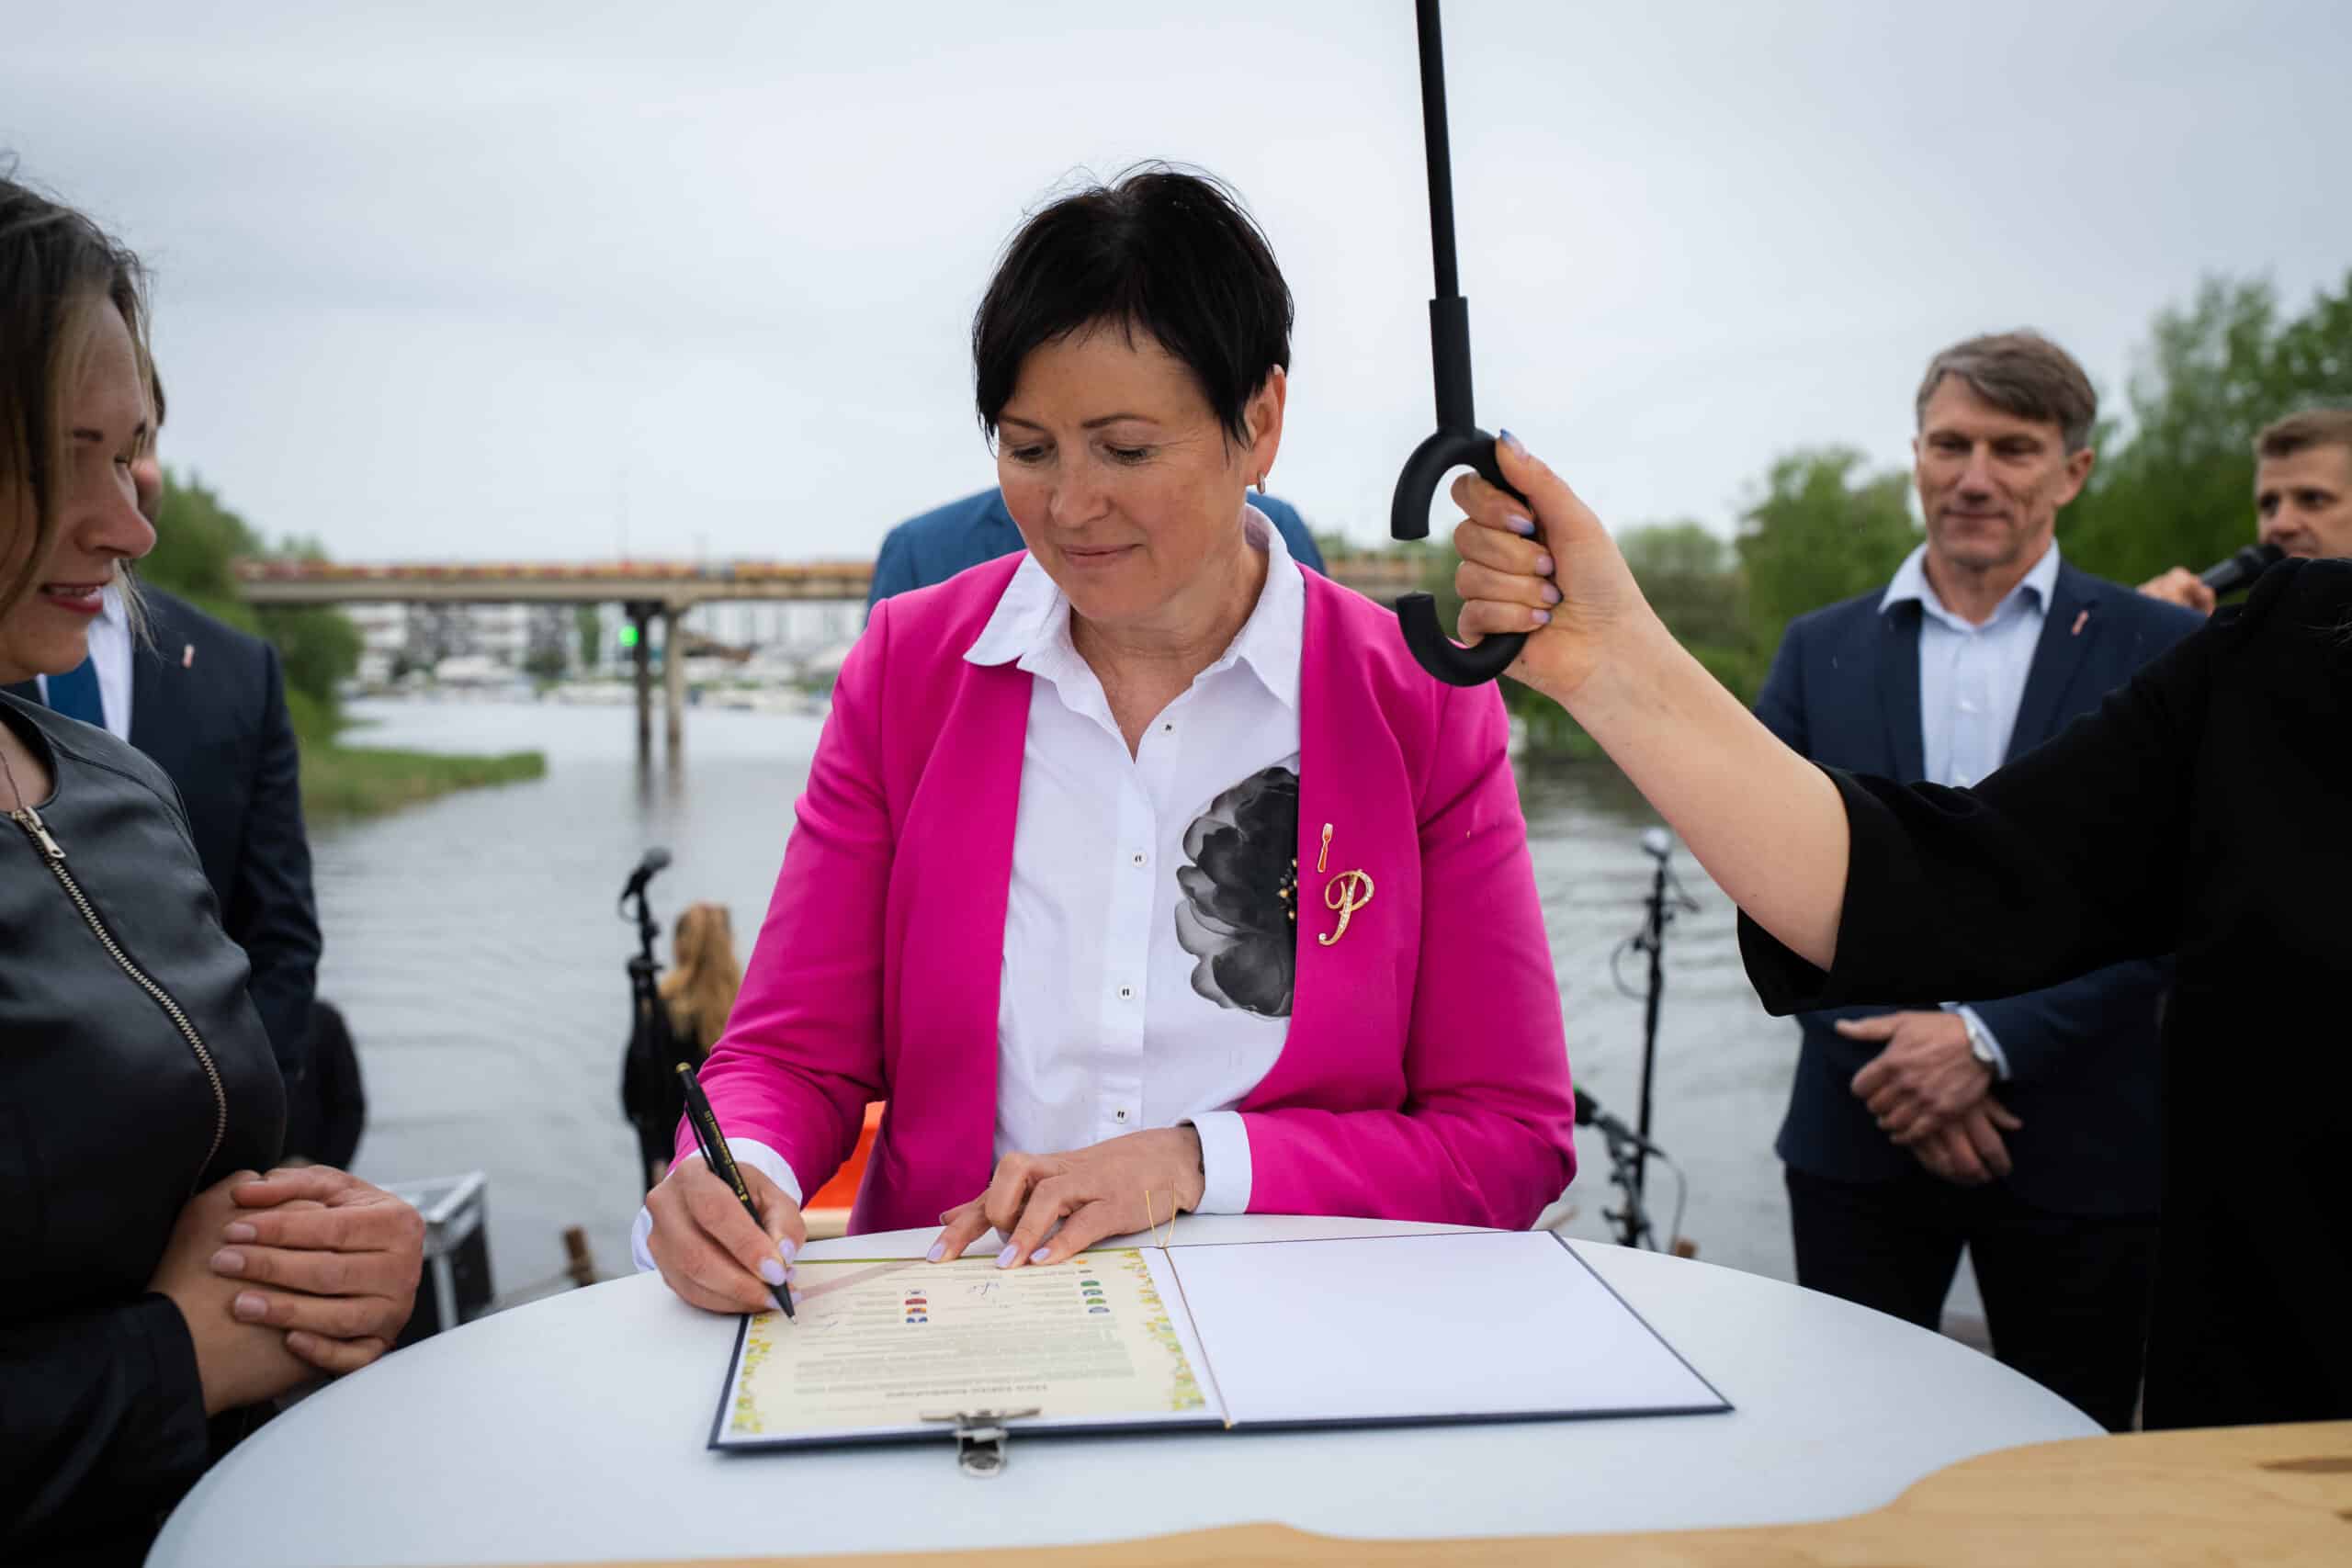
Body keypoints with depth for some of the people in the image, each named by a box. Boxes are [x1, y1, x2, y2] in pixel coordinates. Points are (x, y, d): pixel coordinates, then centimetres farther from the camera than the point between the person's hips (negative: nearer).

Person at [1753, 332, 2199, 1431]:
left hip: (2080, 1147, -1)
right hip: (1861, 1138, 1)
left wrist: (1990, 1040, -15)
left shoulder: (2165, 652, 0)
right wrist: (1893, 1065, -8)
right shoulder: (1820, 650, 6)